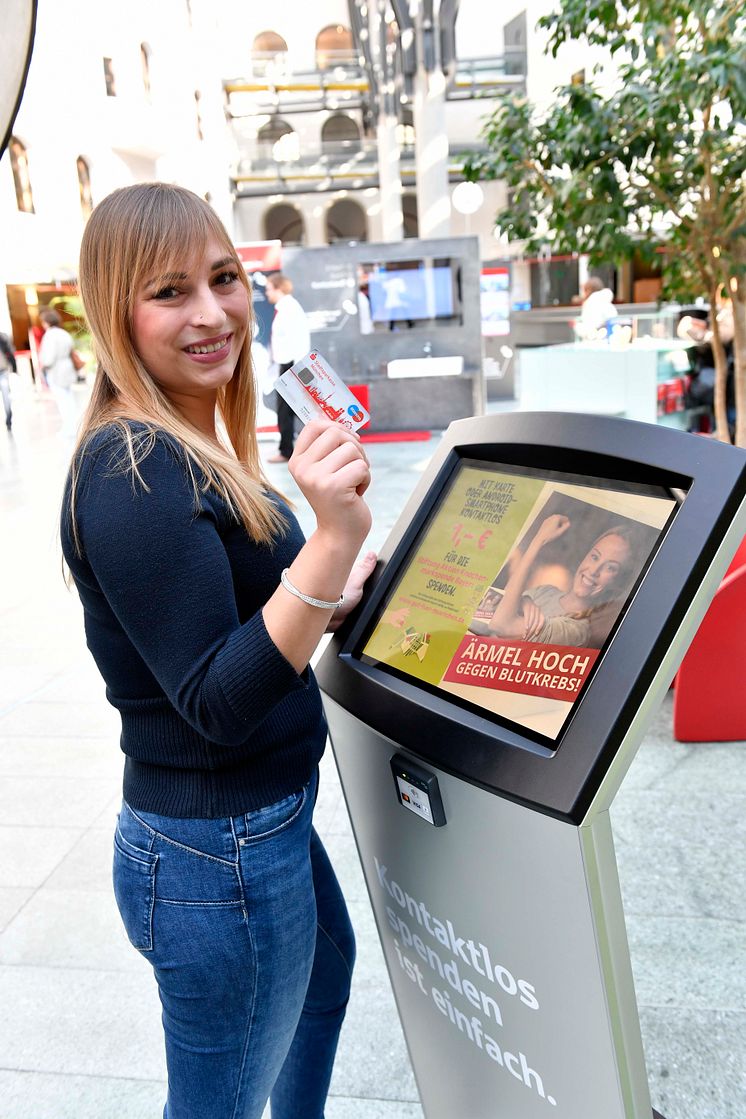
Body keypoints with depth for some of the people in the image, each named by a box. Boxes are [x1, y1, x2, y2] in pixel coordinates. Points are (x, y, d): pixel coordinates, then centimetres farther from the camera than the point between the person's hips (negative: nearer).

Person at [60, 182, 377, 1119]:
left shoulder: (187, 448, 5)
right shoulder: (134, 474, -25)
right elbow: (218, 706, -29)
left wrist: (336, 601, 14)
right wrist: (334, 537, -38)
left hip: (265, 817, 10)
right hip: (218, 857, -10)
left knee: (330, 963, 34)